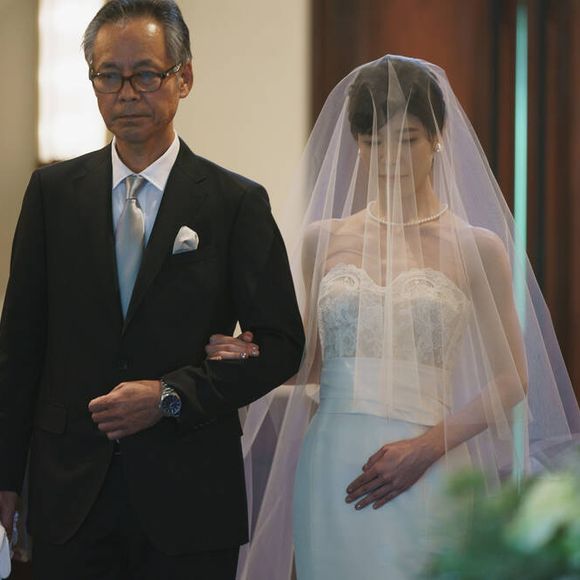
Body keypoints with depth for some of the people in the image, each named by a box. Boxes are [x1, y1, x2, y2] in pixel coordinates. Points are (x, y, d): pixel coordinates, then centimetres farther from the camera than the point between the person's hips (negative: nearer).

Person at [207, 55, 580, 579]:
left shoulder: (476, 248, 1)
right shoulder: (322, 240, 9)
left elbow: (511, 377, 0)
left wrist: (426, 446, -11)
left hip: (424, 477, -2)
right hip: (331, 472, 3)